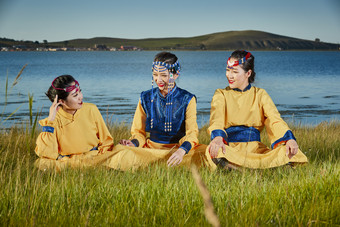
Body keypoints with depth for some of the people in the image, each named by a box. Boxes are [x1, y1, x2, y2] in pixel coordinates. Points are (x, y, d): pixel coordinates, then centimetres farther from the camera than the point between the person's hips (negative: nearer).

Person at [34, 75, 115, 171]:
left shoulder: (91, 110, 1)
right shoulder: (54, 119, -4)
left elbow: (106, 142, 9)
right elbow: (46, 154, -16)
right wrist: (50, 120, -16)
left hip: (95, 159, 0)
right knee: (41, 163, -30)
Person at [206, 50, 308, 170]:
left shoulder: (260, 94, 15)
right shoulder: (221, 95, 11)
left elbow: (275, 120, 1)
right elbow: (216, 119, -9)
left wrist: (289, 139, -21)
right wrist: (217, 137, -34)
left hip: (255, 149, 2)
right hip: (230, 148, -2)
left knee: (287, 152, -28)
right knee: (215, 152, -38)